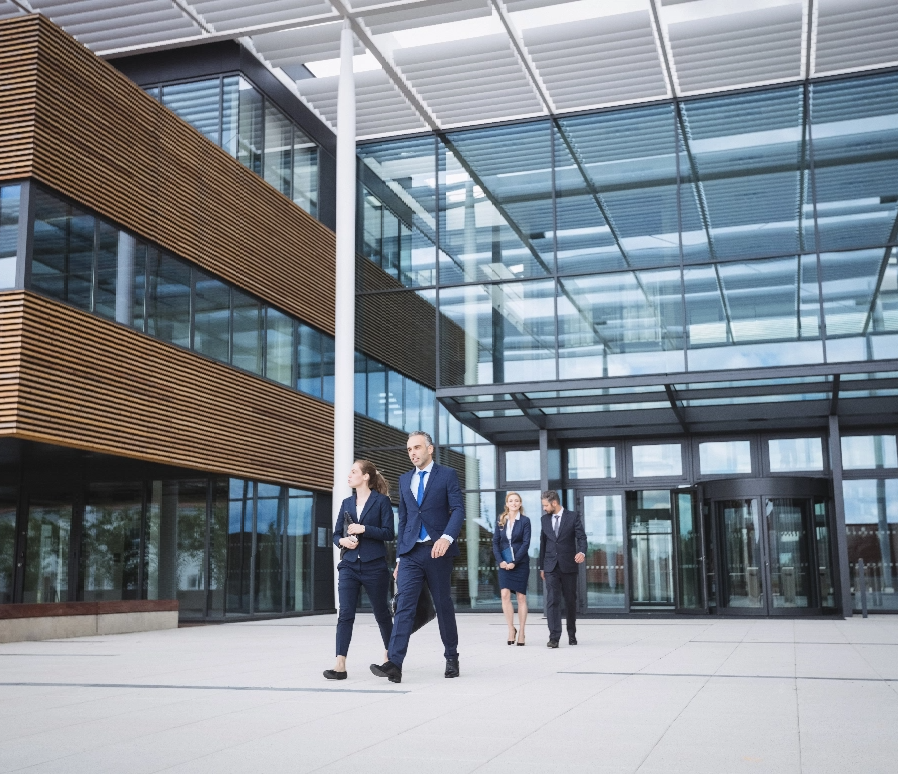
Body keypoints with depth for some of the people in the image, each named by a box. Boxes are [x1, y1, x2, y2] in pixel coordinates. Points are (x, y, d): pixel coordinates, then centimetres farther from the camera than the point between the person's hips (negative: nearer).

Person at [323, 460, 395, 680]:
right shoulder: (347, 503, 12)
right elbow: (336, 534, 15)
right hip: (349, 565, 4)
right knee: (345, 614, -7)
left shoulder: (381, 501, -3)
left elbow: (388, 533, -9)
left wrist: (364, 529, -18)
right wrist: (342, 541, -7)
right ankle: (340, 665, -11)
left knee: (381, 613, 10)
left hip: (374, 566, -4)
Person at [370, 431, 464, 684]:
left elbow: (458, 510, -9)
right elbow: (403, 520, 17)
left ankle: (451, 658, 22)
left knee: (443, 606, 6)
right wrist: (399, 557, 12)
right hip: (410, 553, 3)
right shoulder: (404, 480, 15)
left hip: (437, 550, -3)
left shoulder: (447, 475, 1)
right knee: (404, 606, -9)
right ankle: (394, 663, -17)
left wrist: (447, 537, -26)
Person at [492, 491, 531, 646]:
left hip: (520, 563, -2)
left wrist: (514, 562, -14)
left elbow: (526, 543, -7)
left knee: (521, 597, 2)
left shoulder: (525, 521, -1)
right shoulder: (500, 521, 7)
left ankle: (521, 633, 10)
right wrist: (500, 561, -9)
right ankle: (511, 629, 3)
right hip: (504, 564, 2)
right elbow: (495, 542, 5)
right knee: (505, 595, -10)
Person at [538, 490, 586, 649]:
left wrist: (582, 552, -28)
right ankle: (554, 637, -14)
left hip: (568, 566, -2)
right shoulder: (545, 519, 9)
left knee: (570, 601, 8)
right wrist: (541, 567, 16)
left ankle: (572, 634, 24)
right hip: (551, 567, 2)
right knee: (552, 601, -9)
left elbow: (581, 537, -8)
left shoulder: (573, 516, -2)